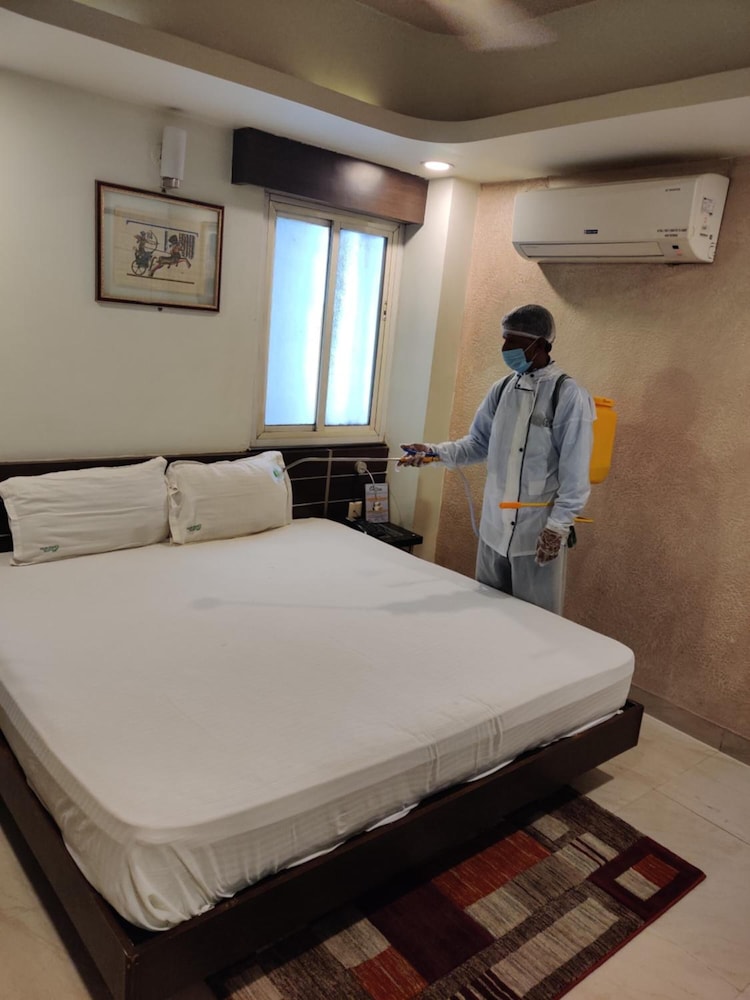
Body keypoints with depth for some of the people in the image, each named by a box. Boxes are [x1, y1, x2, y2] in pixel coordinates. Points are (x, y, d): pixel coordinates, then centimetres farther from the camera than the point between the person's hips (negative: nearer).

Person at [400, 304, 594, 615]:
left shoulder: (569, 395, -11)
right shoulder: (502, 389, 8)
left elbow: (575, 472, -13)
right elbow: (479, 443, 12)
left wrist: (559, 525, -16)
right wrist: (435, 452, -3)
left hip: (539, 530, -6)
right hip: (494, 525, 6)